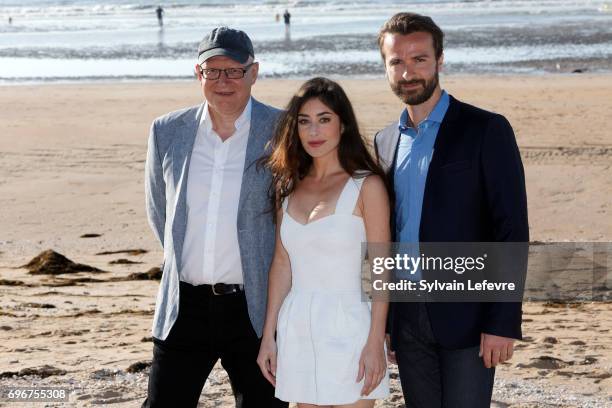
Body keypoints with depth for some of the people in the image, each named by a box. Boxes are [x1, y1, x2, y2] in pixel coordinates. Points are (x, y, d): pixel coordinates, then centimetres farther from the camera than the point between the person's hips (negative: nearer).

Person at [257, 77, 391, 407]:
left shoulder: (366, 186, -6)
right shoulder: (289, 187, 8)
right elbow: (282, 264, 11)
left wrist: (375, 343, -12)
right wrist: (268, 336, 10)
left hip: (347, 329, -5)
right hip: (297, 329, 5)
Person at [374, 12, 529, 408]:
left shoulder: (486, 130, -5)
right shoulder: (386, 141, 12)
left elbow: (512, 230, -9)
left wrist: (504, 322, -15)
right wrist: (383, 322, 12)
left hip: (466, 315, -5)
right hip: (407, 317, 5)